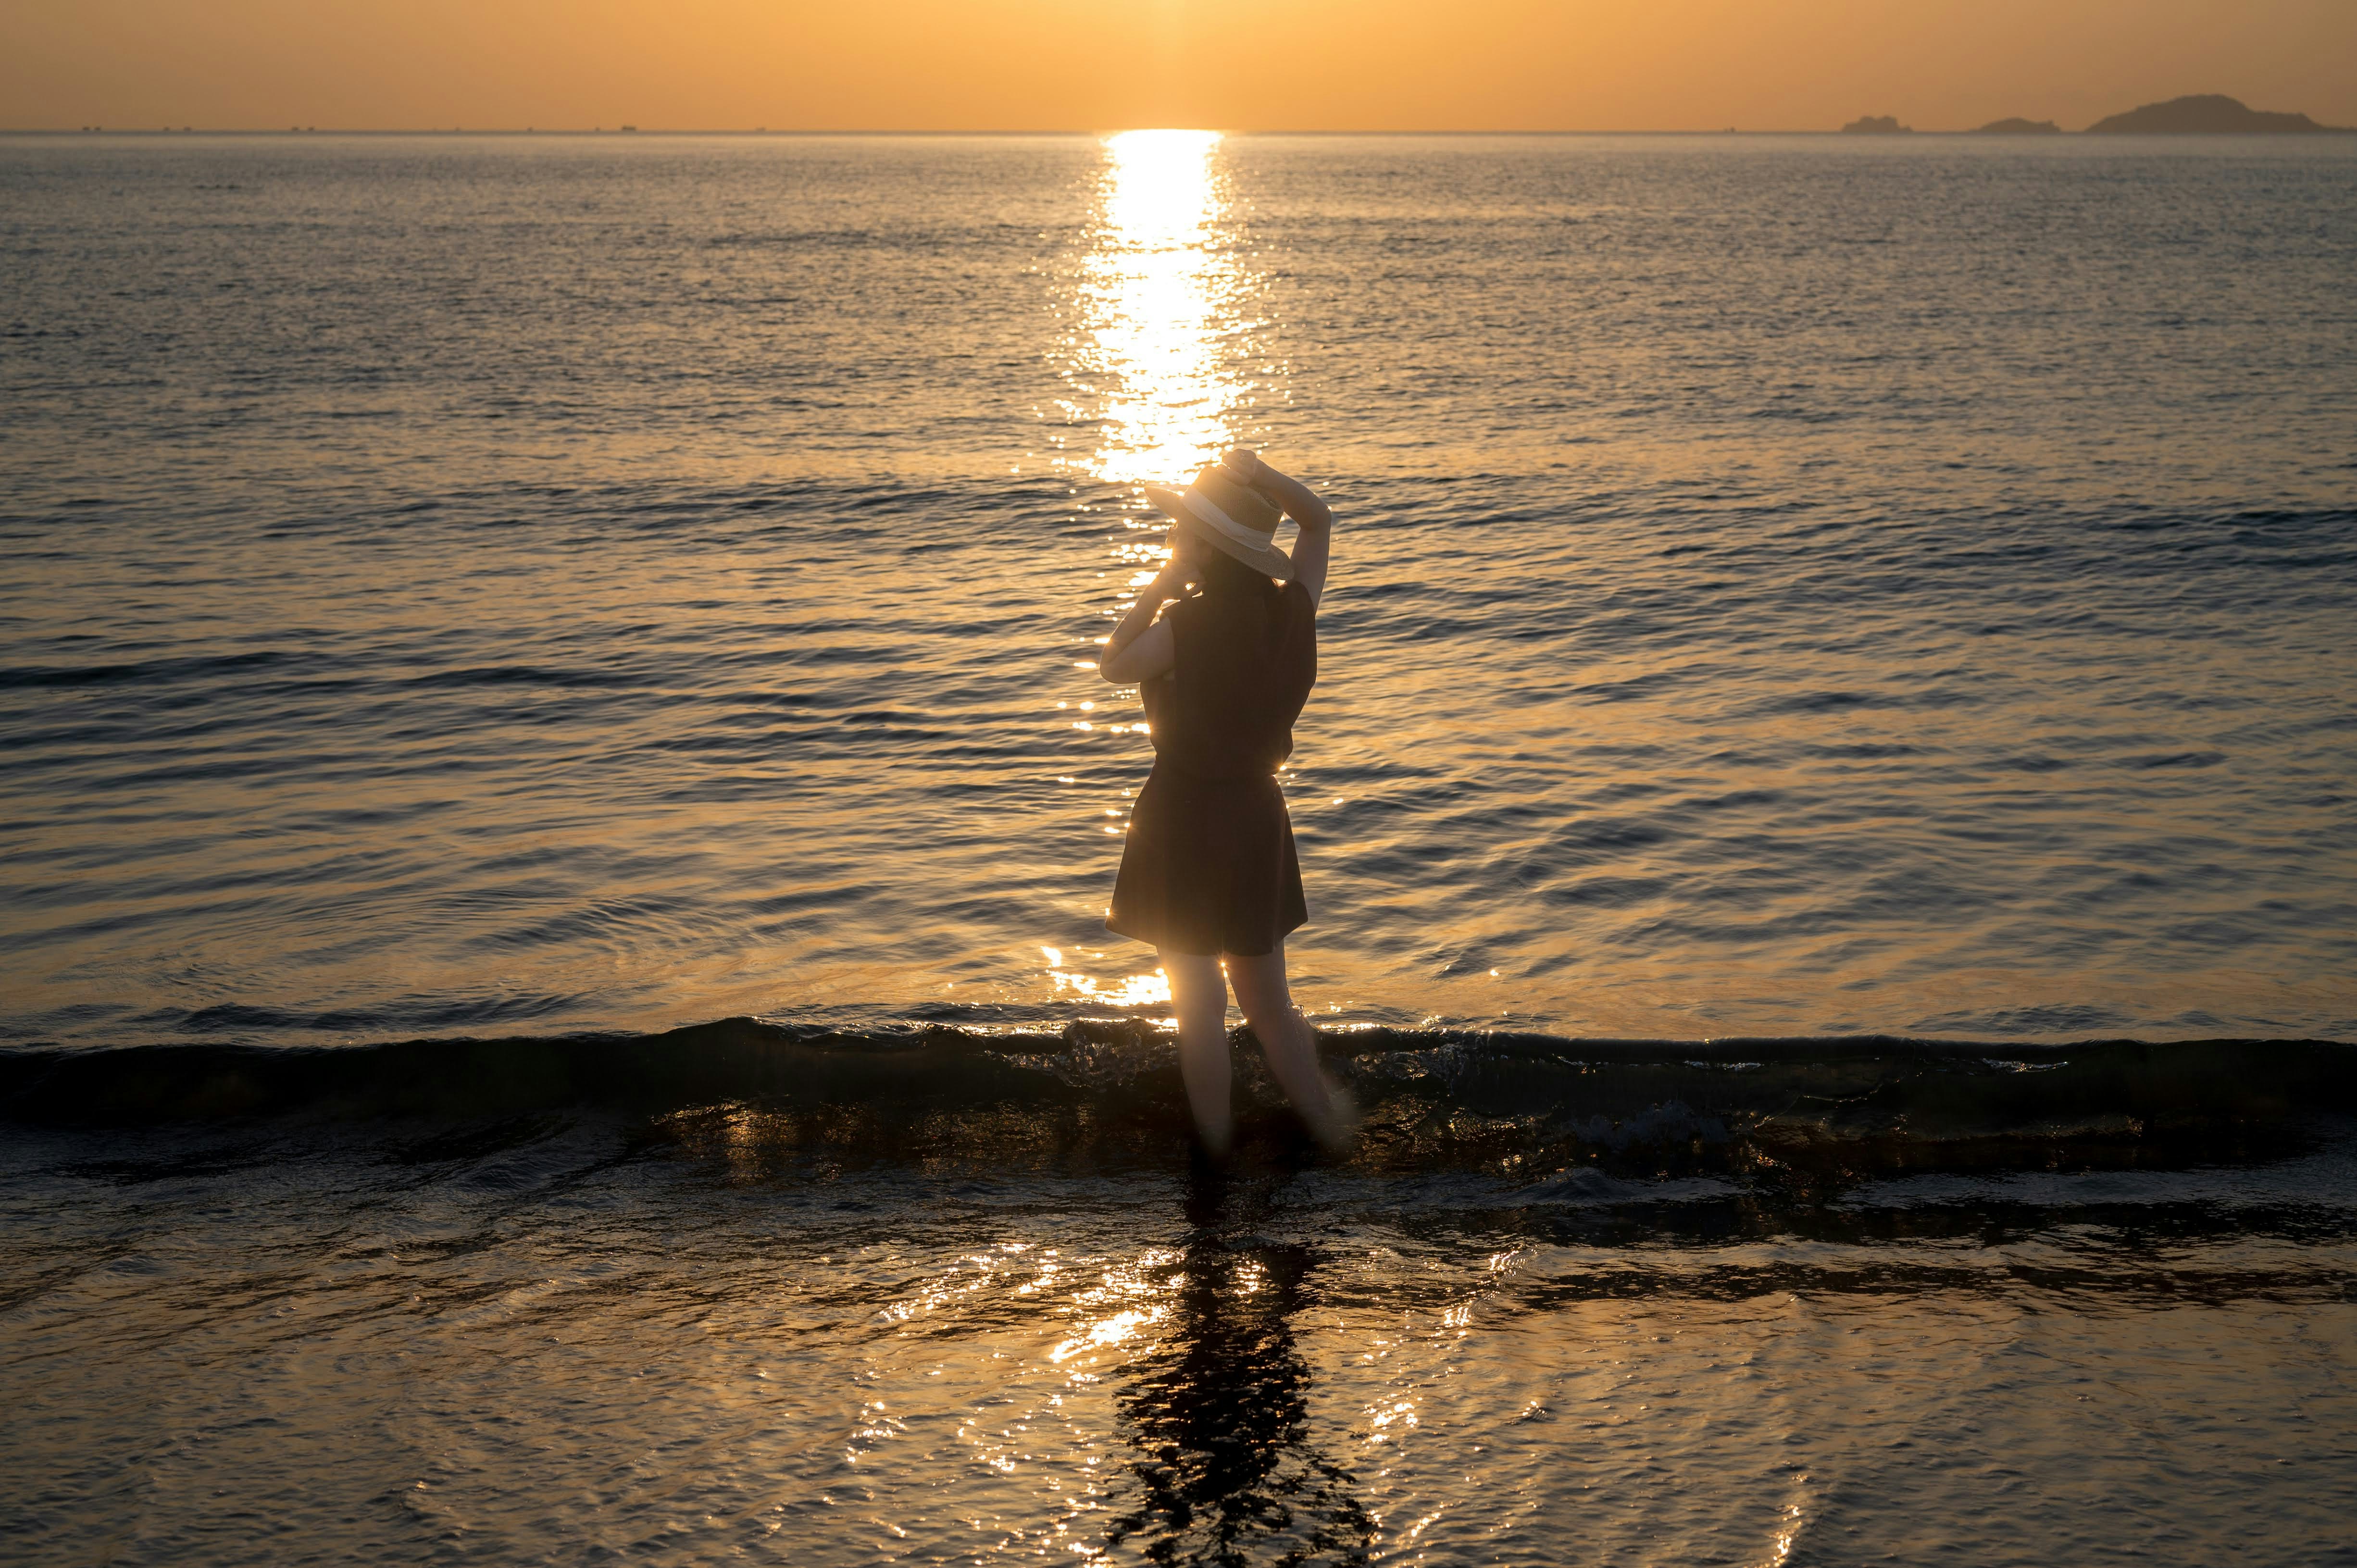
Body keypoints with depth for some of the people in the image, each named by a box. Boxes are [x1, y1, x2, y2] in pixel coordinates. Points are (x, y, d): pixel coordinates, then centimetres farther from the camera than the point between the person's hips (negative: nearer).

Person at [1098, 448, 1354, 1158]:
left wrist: (1163, 583, -5)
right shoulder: (1293, 612, -6)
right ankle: (1325, 1126, 25)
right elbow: (1319, 520, 10)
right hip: (1258, 815, 5)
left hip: (1184, 818, -5)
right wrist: (1255, 474, -6)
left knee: (1199, 1006, 8)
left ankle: (1216, 1154, 16)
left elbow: (1112, 665, -2)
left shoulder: (1185, 627, -20)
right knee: (1269, 1002, 20)